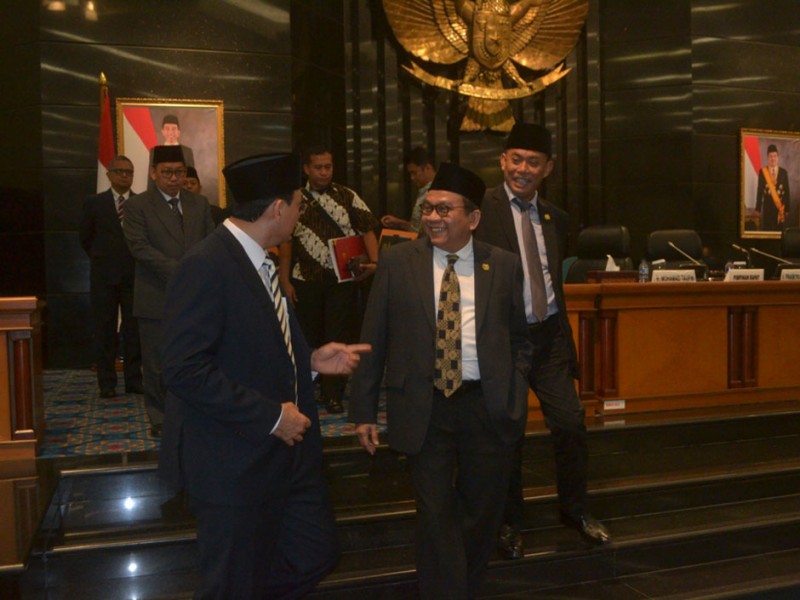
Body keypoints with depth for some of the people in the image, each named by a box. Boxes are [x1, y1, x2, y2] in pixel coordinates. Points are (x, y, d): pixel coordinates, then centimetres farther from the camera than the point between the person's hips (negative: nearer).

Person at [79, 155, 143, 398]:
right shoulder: (94, 203, 4)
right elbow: (85, 236, 12)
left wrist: (138, 261, 4)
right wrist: (102, 259, 14)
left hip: (134, 275, 0)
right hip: (104, 276, 0)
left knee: (134, 329, 3)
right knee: (105, 330, 3)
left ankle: (134, 380, 11)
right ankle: (107, 383, 9)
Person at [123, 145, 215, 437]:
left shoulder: (200, 203, 12)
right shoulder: (137, 206, -1)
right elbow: (140, 247, -10)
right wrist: (179, 271, -17)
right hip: (157, 297, -3)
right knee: (157, 364, 4)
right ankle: (159, 419, 18)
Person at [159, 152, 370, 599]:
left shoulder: (259, 261, 9)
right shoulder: (207, 266, -20)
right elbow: (185, 369, -25)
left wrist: (311, 360, 5)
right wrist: (270, 416, -22)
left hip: (287, 451, 9)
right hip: (237, 460, -9)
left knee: (316, 555, 18)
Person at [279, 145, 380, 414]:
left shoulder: (348, 197, 3)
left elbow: (367, 230, -2)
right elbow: (286, 243, 4)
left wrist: (374, 261, -18)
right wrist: (285, 281, 0)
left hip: (342, 279, -1)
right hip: (305, 281, 1)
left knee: (339, 337, 2)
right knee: (308, 336, 9)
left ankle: (332, 393, 15)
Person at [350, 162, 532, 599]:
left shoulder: (504, 266, 4)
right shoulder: (397, 261, 1)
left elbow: (519, 338, 11)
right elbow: (373, 340, 1)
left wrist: (515, 395, 0)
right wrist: (363, 411, -1)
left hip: (489, 408, 2)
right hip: (424, 409, -1)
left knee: (482, 512, 15)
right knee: (435, 514, 4)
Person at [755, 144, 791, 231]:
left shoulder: (783, 172, 2)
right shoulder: (762, 171, 0)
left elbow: (787, 191, 4)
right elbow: (760, 190, 1)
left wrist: (787, 208, 0)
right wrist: (758, 208, -1)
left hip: (780, 206, 1)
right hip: (767, 205, -1)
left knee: (780, 229, 3)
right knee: (766, 229, 2)